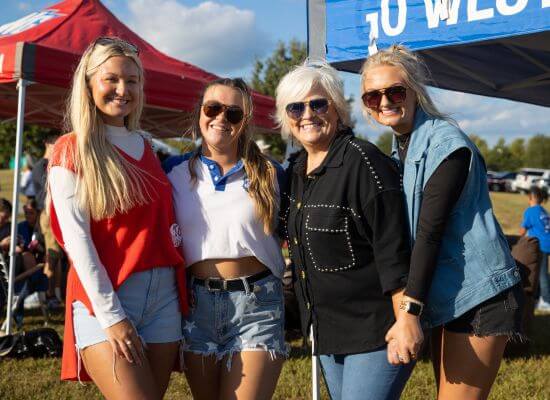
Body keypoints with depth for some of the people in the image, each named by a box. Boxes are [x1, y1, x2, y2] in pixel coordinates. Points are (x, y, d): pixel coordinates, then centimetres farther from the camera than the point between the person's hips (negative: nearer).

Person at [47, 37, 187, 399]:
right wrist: (110, 314, -15)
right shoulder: (71, 150, -2)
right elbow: (76, 237, -9)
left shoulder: (148, 147, 15)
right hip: (104, 297, -5)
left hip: (164, 292, 6)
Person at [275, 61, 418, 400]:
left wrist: (406, 320, -25)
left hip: (374, 330, -8)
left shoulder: (362, 161, -17)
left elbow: (393, 251, -21)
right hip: (328, 332, 9)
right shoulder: (296, 169, 9)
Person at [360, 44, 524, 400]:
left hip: (479, 295, -9)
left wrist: (410, 311, -26)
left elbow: (430, 230, -22)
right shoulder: (401, 149, 12)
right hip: (447, 298, 9)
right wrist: (409, 308, 8)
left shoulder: (446, 143, -15)